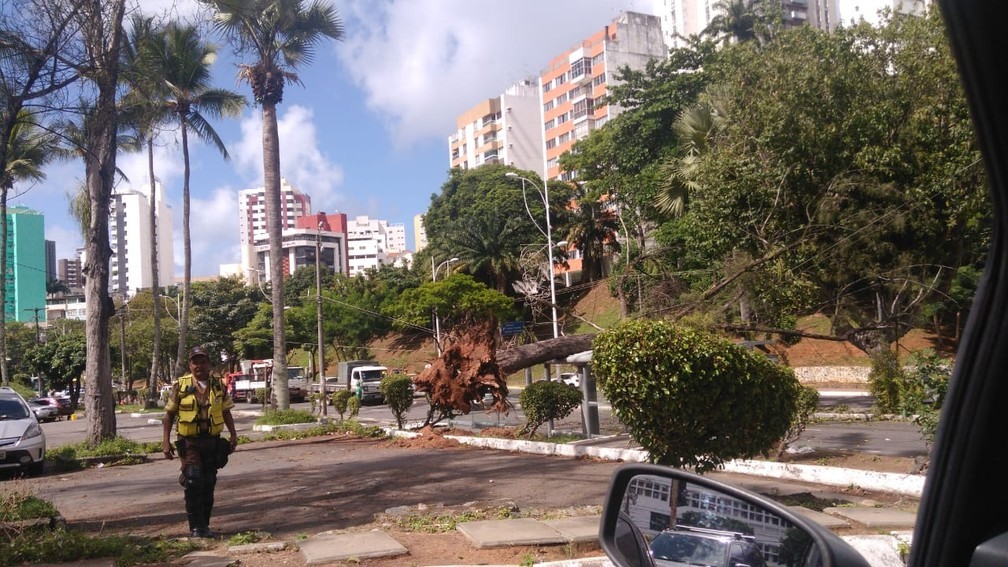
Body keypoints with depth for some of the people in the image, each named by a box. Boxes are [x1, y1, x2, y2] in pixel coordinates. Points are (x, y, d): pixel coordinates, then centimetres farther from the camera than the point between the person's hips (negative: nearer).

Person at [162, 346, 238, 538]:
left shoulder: (218, 385, 7)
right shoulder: (180, 386, -1)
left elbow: (226, 413, 13)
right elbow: (169, 414, 1)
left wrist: (233, 434, 6)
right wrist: (166, 441, -5)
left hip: (213, 441, 3)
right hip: (189, 442, -3)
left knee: (208, 484, 7)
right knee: (193, 482, -11)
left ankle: (204, 525, 18)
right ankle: (196, 526, -2)